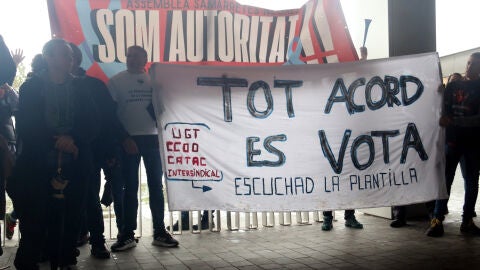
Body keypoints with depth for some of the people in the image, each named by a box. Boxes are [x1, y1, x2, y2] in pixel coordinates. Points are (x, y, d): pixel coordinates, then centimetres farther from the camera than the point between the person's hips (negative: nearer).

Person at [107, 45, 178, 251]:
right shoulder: (116, 81, 3)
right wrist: (123, 138, -9)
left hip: (152, 138, 2)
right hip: (128, 140, -2)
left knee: (156, 185, 3)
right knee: (129, 187, 0)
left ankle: (159, 232, 9)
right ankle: (127, 234, 6)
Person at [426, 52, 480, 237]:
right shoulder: (453, 86, 10)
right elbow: (444, 110, 14)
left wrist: (454, 121, -20)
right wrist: (445, 119, -8)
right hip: (453, 139, 1)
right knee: (445, 180, -4)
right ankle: (437, 220, -4)